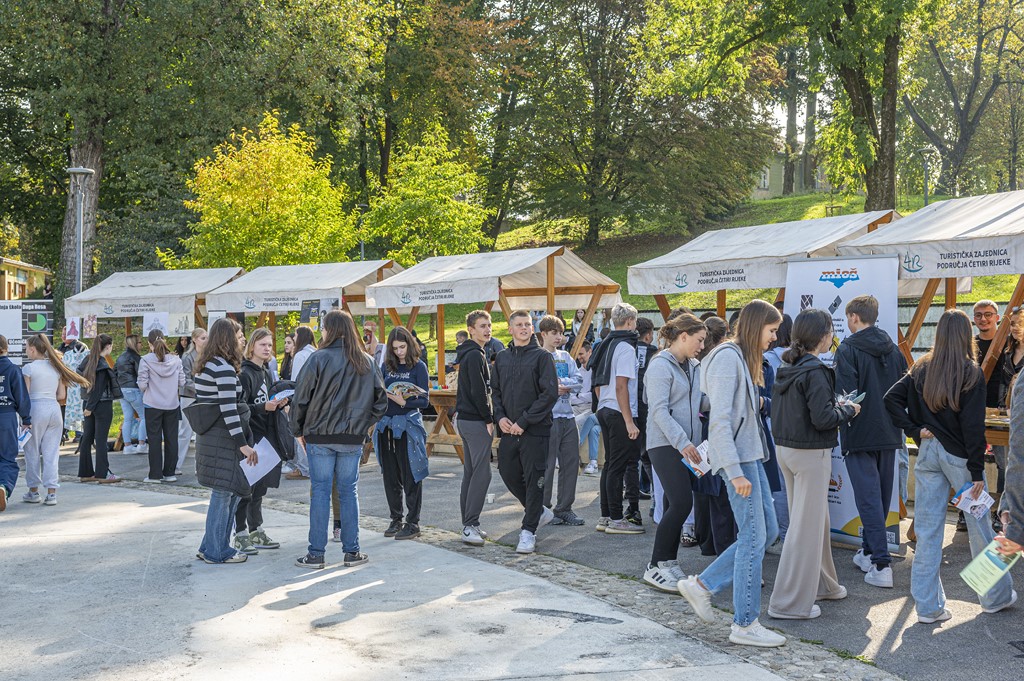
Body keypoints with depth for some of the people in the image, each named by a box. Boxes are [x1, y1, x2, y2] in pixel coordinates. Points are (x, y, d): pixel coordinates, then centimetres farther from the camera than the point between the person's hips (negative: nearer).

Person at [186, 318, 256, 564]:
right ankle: (217, 552, 7)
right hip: (222, 437, -10)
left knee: (230, 491, 15)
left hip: (208, 435, 10)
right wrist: (243, 443, -19)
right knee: (224, 493, -1)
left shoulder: (204, 365, 15)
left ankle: (211, 547, 19)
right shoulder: (224, 369, -16)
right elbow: (228, 409, -20)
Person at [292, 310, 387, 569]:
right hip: (353, 438, 3)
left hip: (320, 436, -3)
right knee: (349, 492, 9)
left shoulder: (319, 359, -9)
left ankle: (316, 554, 5)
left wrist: (298, 431, 5)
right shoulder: (367, 362, 3)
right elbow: (381, 399, 7)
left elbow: (300, 398, -7)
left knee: (320, 492, 2)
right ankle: (351, 551, 12)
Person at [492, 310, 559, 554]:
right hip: (508, 430, 6)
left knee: (534, 479, -3)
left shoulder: (541, 356, -5)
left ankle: (528, 530, 6)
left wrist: (524, 421, -15)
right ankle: (539, 512, 31)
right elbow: (495, 391, 16)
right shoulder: (502, 358, 12)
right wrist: (500, 416, -3)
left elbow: (550, 394, -12)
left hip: (535, 431, -6)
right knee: (508, 473, 10)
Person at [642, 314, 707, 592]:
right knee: (681, 503, -15)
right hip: (665, 444, -8)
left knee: (675, 505, 10)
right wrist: (682, 442, -23)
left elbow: (699, 402, 18)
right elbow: (659, 410, -16)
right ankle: (655, 567, -6)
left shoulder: (693, 366, 16)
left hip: (687, 445, 8)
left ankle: (668, 563, 18)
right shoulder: (661, 365, -10)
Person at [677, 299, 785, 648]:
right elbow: (720, 419, -21)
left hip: (750, 455, 10)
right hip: (738, 458, -10)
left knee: (768, 531, 11)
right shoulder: (728, 357, -15)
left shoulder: (744, 358, 16)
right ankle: (745, 625, 4)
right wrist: (735, 472, -22)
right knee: (754, 537, -6)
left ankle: (702, 585, 17)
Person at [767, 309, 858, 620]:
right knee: (807, 525, -2)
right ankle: (789, 602, 2)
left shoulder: (786, 369, 7)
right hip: (811, 454, -9)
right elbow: (823, 418, -23)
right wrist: (848, 410, -5)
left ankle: (821, 583, 37)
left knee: (816, 517, 22)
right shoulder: (815, 372, -19)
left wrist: (835, 407, 13)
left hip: (785, 449, 9)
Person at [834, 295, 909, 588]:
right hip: (889, 433, 7)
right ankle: (868, 551, 28)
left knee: (868, 497, -5)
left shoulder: (848, 349, -12)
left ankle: (881, 564, -9)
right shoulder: (892, 348, 8)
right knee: (881, 495, 16)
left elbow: (845, 393, -19)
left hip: (860, 434, -6)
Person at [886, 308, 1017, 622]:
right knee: (979, 526, 12)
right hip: (959, 455, -4)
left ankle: (928, 606, 9)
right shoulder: (972, 374, -11)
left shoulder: (921, 369, 2)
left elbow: (891, 398, -1)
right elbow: (974, 426, -14)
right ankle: (997, 596, 28)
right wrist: (977, 472, -11)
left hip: (928, 453, 4)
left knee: (927, 531, 6)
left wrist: (915, 430, -2)